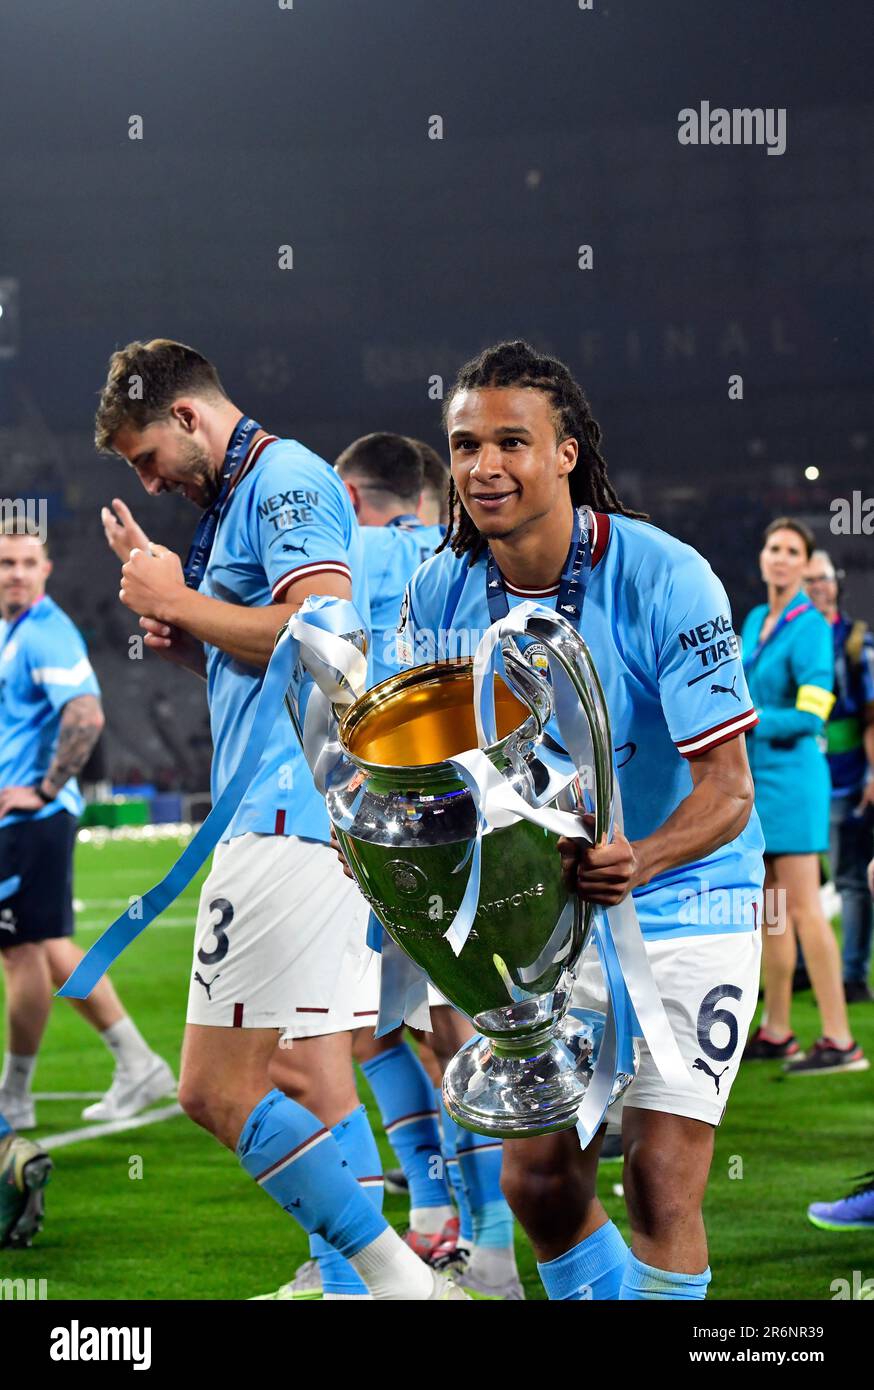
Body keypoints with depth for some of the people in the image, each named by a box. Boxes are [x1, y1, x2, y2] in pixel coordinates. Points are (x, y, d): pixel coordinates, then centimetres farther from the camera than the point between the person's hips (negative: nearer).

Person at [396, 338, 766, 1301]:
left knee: (661, 1183, -14)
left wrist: (640, 861, -40)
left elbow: (728, 789, -22)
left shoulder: (666, 580, -20)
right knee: (538, 1182, 4)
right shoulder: (439, 594, -5)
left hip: (685, 907, -5)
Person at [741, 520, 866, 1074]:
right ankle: (776, 1032, 19)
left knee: (803, 909, -10)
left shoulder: (811, 628, -11)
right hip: (756, 777, 8)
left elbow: (810, 716, -18)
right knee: (770, 909, 12)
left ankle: (841, 1042, -8)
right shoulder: (755, 621, 13)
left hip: (791, 774, -8)